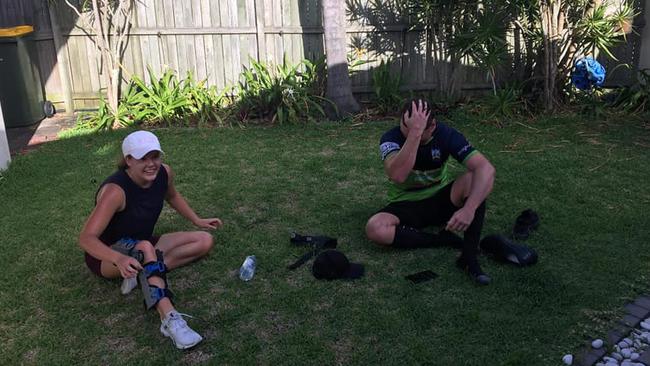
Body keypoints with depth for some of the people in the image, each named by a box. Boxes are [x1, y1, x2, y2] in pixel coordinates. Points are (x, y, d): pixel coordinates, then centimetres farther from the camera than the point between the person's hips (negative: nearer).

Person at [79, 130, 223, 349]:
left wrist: (197, 221, 10)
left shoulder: (164, 173, -12)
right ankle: (169, 318, -49)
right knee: (145, 248, -40)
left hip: (142, 247, 7)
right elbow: (86, 238, -36)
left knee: (205, 241, -5)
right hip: (107, 256, -7)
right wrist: (119, 259, -53)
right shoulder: (115, 191, -30)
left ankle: (143, 273, -17)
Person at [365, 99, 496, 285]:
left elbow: (486, 168, -28)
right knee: (375, 228, -32)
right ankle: (443, 240, -15)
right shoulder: (392, 138, -19)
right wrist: (414, 132, -46)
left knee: (474, 178, -28)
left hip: (440, 199, 1)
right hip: (406, 204, -1)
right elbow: (398, 175, -40)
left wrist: (469, 209, -42)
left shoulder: (446, 135, -16)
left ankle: (470, 254, -25)